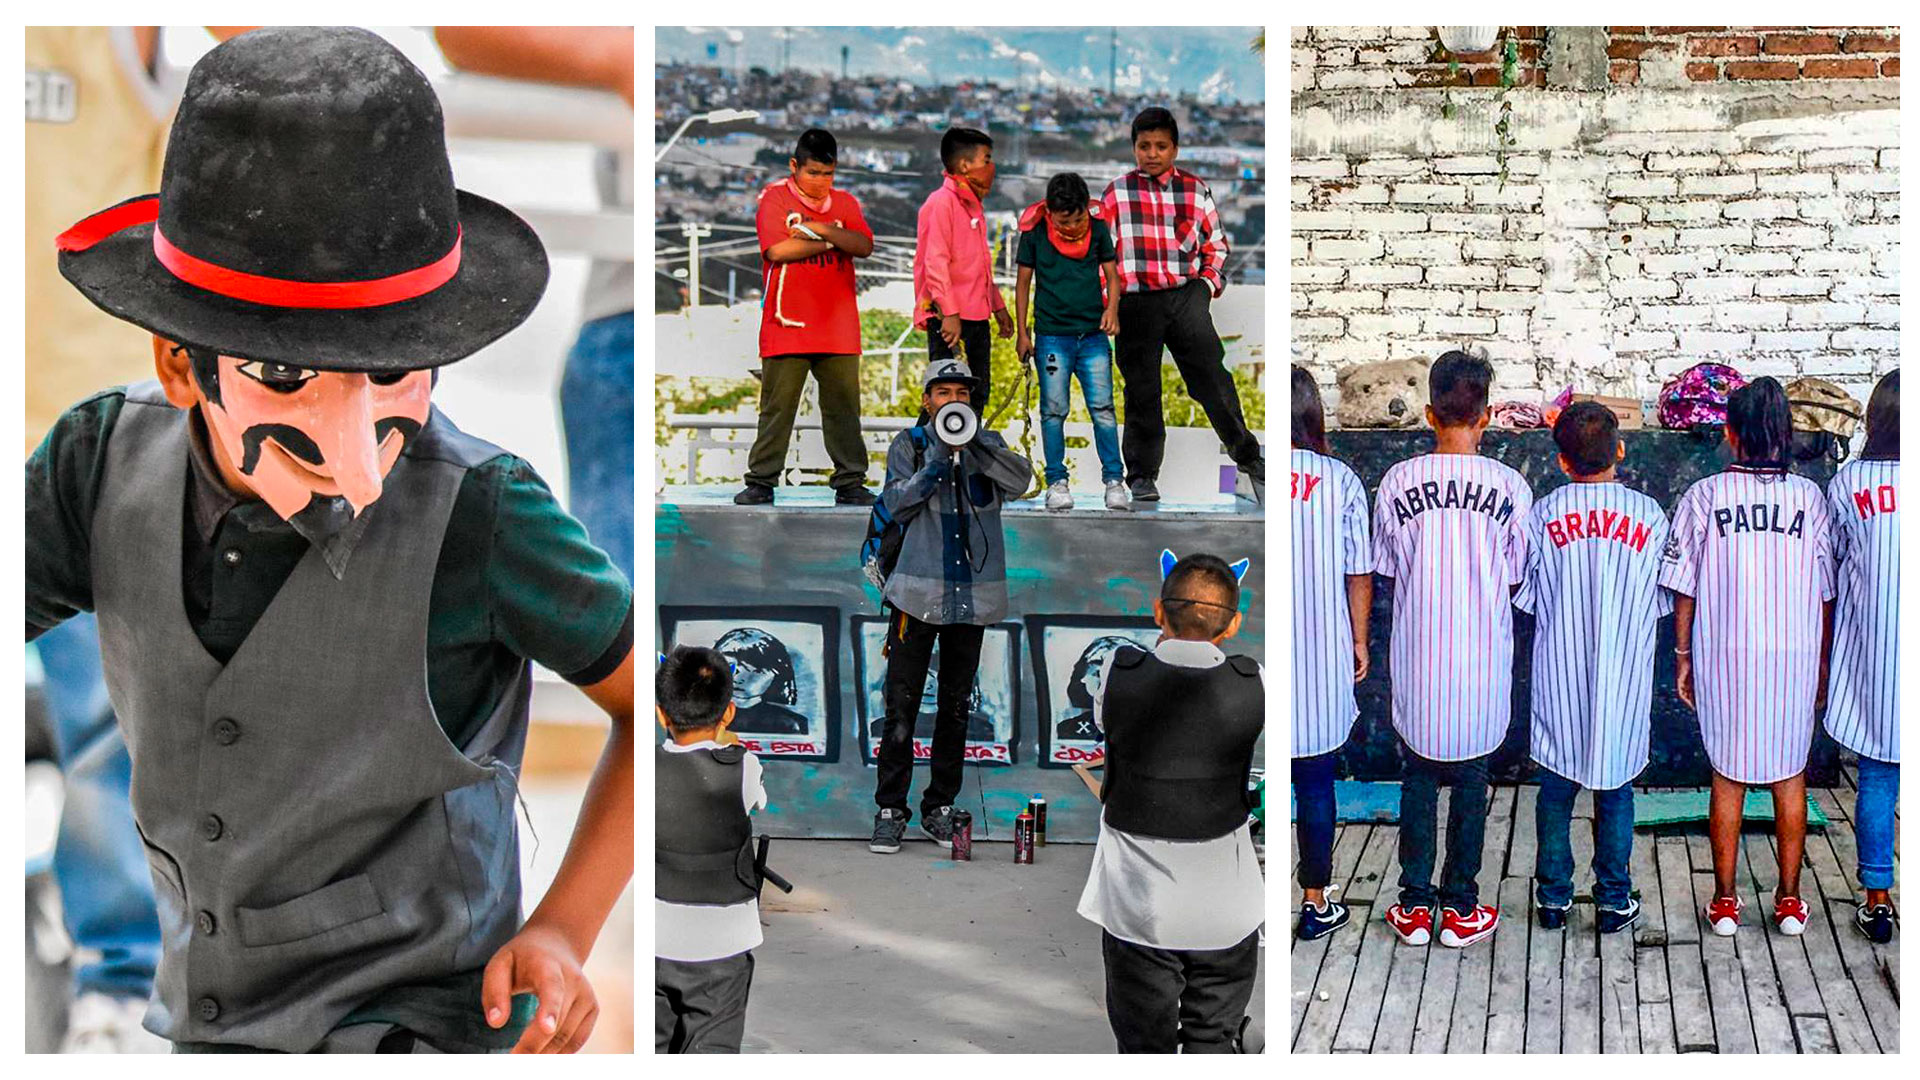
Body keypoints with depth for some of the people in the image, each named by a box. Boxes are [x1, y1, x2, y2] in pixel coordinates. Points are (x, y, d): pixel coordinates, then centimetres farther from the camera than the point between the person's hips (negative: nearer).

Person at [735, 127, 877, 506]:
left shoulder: (845, 202, 13)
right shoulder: (774, 198, 1)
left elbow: (864, 246, -2)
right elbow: (777, 250, -14)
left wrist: (820, 229, -14)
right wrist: (833, 240, -5)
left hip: (839, 328, 3)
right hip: (787, 325, -3)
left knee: (844, 406, 4)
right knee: (777, 407, 1)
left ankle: (850, 482, 9)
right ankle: (761, 481, 8)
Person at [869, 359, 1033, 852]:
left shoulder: (987, 444, 11)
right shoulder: (908, 445, 6)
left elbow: (1019, 481, -8)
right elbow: (897, 504, -8)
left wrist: (973, 441, -19)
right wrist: (938, 459, -18)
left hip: (973, 595, 3)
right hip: (918, 592, -2)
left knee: (956, 708, 8)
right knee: (902, 705, -5)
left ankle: (940, 808, 17)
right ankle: (890, 809, 2)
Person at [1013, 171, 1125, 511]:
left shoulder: (1098, 229, 1)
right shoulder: (1034, 232, -3)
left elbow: (1111, 274, 9)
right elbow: (1023, 282, 4)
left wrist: (1112, 307, -11)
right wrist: (1022, 333, 3)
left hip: (1093, 334, 1)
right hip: (1052, 335, -1)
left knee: (1103, 409, -2)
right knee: (1054, 411, 1)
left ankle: (1113, 480, 4)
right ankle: (1056, 481, 9)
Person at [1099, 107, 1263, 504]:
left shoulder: (1195, 189, 10)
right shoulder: (1116, 193, 6)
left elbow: (1215, 242, 19)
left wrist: (1209, 282, 6)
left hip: (1186, 296, 1)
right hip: (1136, 302, -1)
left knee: (1212, 375, -7)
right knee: (1142, 389, 4)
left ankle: (1249, 456, 4)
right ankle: (1142, 475, 14)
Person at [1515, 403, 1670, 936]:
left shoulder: (1544, 513, -9)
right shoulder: (1649, 515, -7)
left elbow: (1524, 596, -2)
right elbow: (1664, 601, 0)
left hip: (1558, 677, 0)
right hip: (1624, 680, 0)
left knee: (1556, 791, 12)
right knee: (1615, 792, 11)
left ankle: (1553, 896, 18)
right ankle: (1614, 900, 16)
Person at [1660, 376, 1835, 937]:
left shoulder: (1704, 496, -6)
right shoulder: (1809, 497, -2)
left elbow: (1683, 586, -4)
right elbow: (1828, 591, 2)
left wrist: (1683, 655, 7)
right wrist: (1822, 662, 12)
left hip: (1724, 658, -1)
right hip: (1796, 659, 1)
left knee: (1728, 776, 9)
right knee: (1790, 776, 11)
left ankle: (1725, 901, 13)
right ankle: (1789, 900, 16)